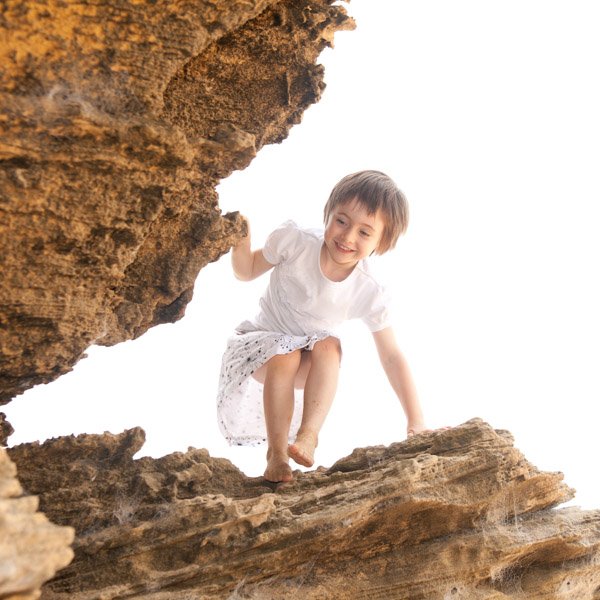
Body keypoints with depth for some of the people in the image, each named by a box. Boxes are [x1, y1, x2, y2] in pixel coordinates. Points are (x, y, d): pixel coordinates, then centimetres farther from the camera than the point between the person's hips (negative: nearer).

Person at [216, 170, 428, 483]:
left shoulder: (369, 294, -17)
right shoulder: (295, 242, -18)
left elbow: (392, 356, -11)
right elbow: (247, 272, -3)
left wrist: (416, 423, -13)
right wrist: (241, 242, -27)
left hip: (307, 369, 1)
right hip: (259, 341, -1)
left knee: (329, 346, -31)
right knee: (286, 356, -34)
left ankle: (308, 435, -36)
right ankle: (276, 453, -29)